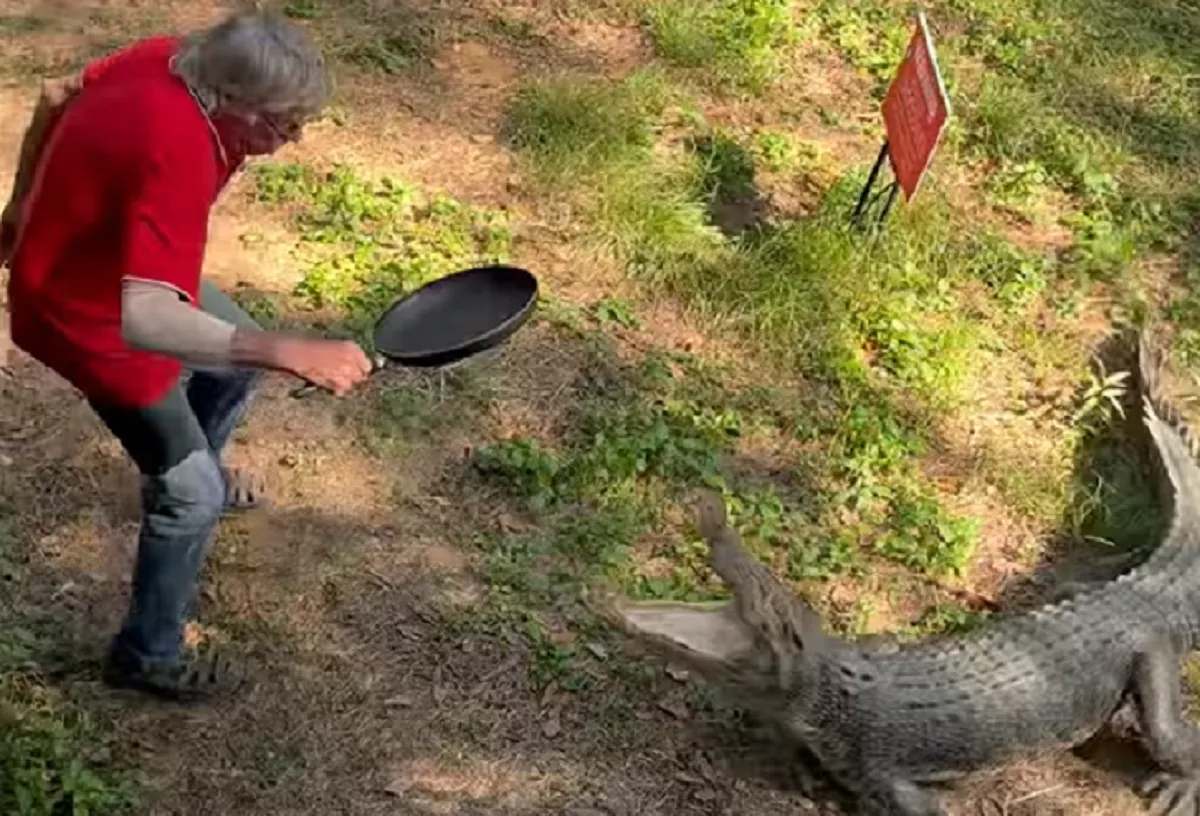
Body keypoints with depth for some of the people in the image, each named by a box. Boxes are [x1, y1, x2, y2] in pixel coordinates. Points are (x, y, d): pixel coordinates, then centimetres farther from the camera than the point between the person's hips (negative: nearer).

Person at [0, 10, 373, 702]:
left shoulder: (165, 59, -14)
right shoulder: (179, 154, -41)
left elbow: (55, 96, 4)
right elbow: (144, 322, -50)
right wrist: (294, 354, -54)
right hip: (89, 318, -9)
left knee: (239, 358, 28)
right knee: (192, 494, 1)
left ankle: (185, 473, 56)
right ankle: (149, 656, 24)